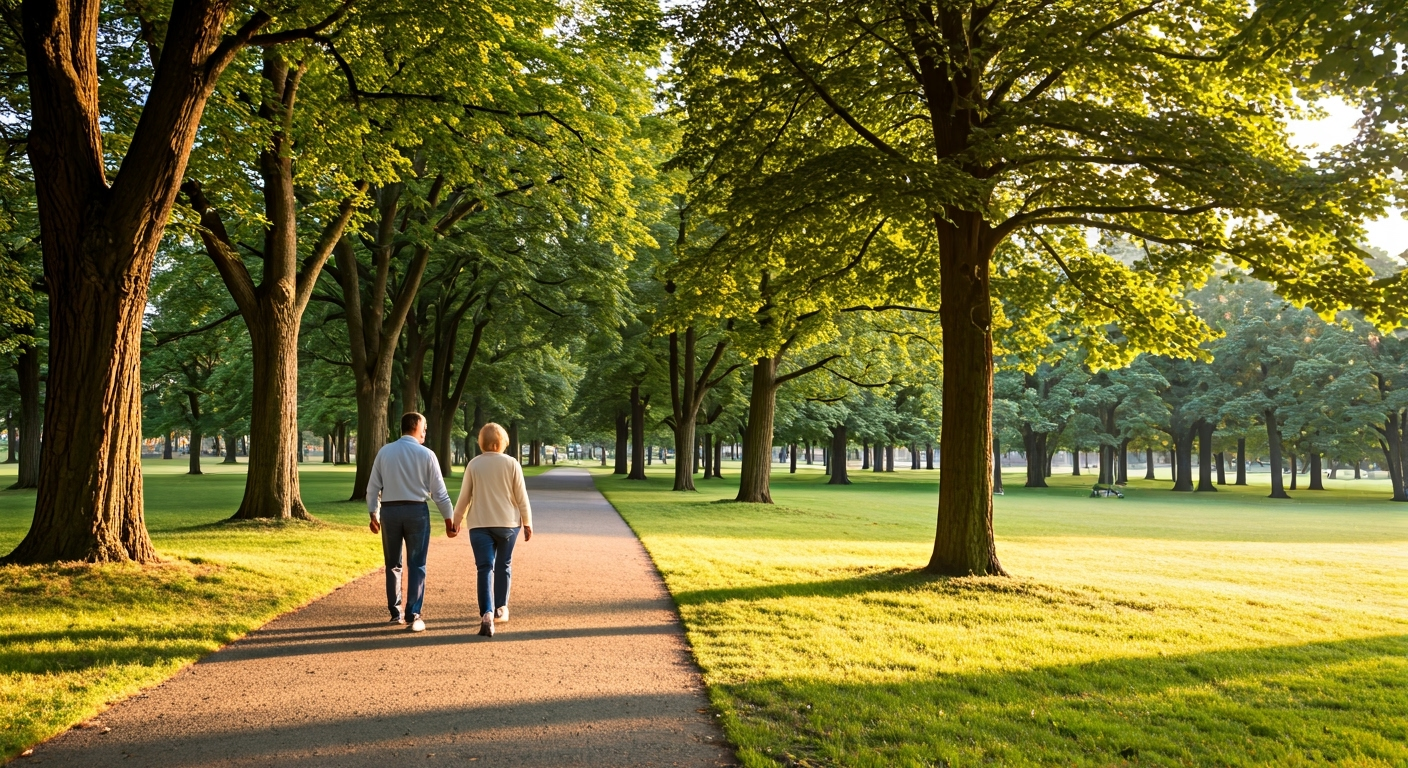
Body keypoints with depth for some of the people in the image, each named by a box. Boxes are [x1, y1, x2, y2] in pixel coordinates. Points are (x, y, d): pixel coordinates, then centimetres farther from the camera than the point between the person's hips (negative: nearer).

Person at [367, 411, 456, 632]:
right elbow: (439, 491, -3)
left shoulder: (384, 452, 3)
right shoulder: (426, 454, -4)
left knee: (393, 564, 15)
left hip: (389, 510, 3)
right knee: (416, 565, 3)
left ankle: (395, 613, 21)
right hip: (416, 510, -2)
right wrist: (449, 519, 3)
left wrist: (374, 514, 15)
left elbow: (373, 487, 5)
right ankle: (413, 615, -2)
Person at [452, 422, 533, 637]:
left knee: (485, 568, -4)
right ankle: (500, 608, 29)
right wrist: (527, 523, 8)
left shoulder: (474, 464, -2)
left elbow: (464, 496, 2)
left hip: (480, 524, 0)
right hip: (508, 523, 0)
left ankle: (487, 614, -20)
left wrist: (457, 519, 16)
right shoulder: (511, 463, -4)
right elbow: (521, 496, -2)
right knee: (503, 565, 18)